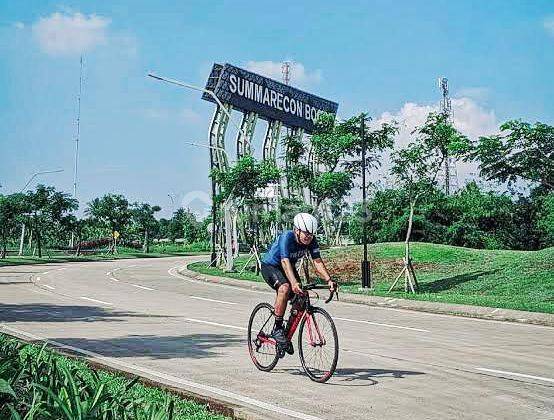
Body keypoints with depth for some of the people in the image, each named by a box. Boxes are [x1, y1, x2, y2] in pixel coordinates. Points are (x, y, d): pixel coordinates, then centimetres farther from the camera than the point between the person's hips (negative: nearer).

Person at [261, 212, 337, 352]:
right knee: (285, 288, -34)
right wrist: (294, 283, -58)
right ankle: (277, 328, -23)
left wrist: (329, 280, -37)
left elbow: (318, 262, -22)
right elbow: (285, 262, -44)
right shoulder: (286, 237, -33)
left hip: (289, 267, 6)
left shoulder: (311, 241, -17)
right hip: (270, 266, -6)